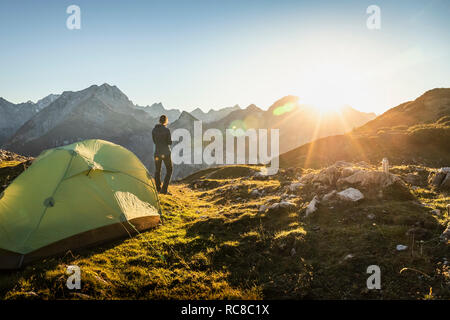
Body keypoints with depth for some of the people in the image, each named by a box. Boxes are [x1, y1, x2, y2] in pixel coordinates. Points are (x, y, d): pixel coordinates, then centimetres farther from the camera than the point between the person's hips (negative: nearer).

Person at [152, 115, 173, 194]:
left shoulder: (154, 130, 2)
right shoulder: (167, 130, -12)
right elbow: (170, 142, -8)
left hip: (157, 153, 4)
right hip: (166, 153, -4)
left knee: (157, 171, 21)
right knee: (169, 171, 9)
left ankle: (158, 188, 29)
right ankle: (164, 189, 0)